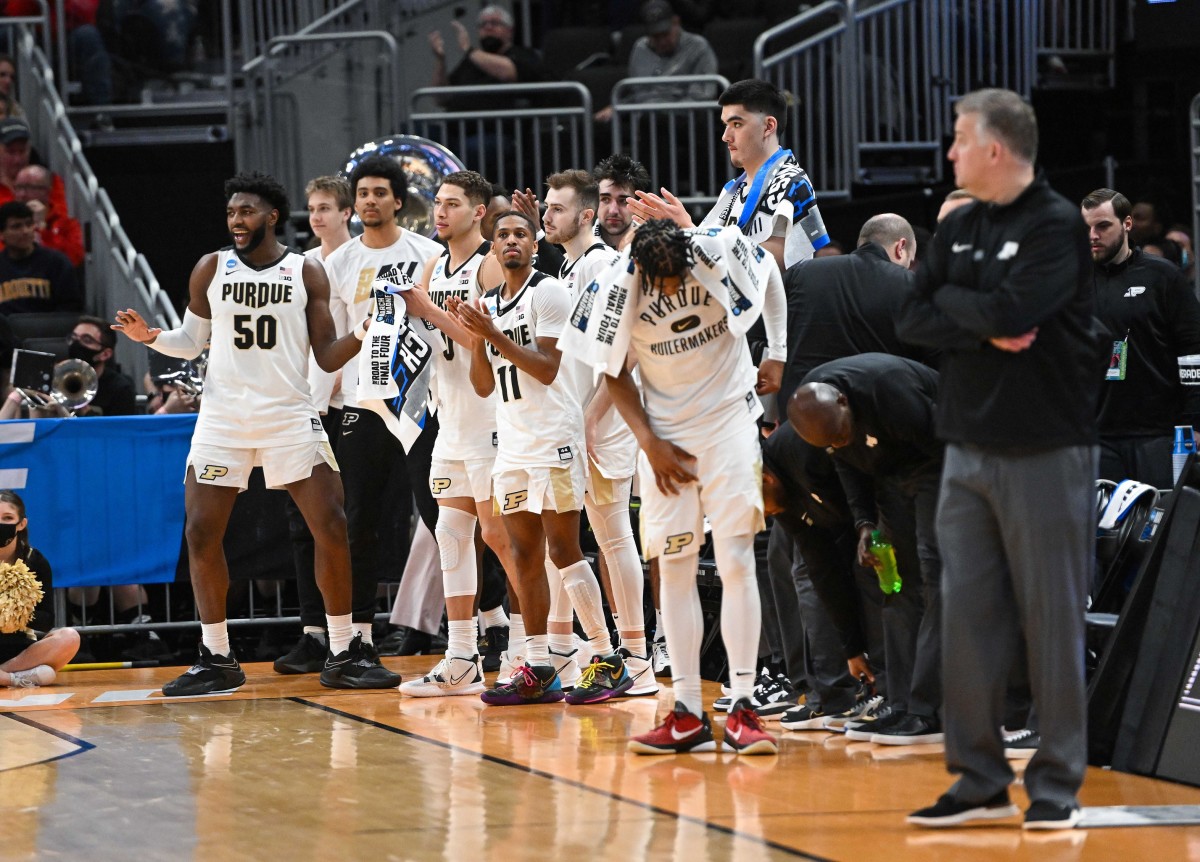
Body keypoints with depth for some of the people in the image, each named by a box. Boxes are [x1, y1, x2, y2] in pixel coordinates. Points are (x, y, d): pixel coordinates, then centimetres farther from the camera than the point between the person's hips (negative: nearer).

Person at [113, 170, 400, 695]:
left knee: (331, 527, -8)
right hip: (222, 417, 1)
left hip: (290, 416, -1)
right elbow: (191, 342, 12)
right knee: (201, 534, -4)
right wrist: (151, 337, -8)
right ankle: (216, 660, 9)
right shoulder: (211, 269, 4)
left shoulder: (307, 273, 1)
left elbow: (327, 358, 1)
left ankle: (343, 655, 3)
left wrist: (363, 332, -18)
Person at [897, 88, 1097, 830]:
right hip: (969, 450, 6)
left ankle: (1057, 783, 5)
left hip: (1046, 453, -6)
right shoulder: (959, 229, 12)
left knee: (1051, 621, -1)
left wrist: (953, 301, -4)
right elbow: (914, 321, 4)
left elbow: (1010, 311, -22)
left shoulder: (1057, 226, -9)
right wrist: (986, 331, -12)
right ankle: (980, 779, 13)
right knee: (968, 616, 6)